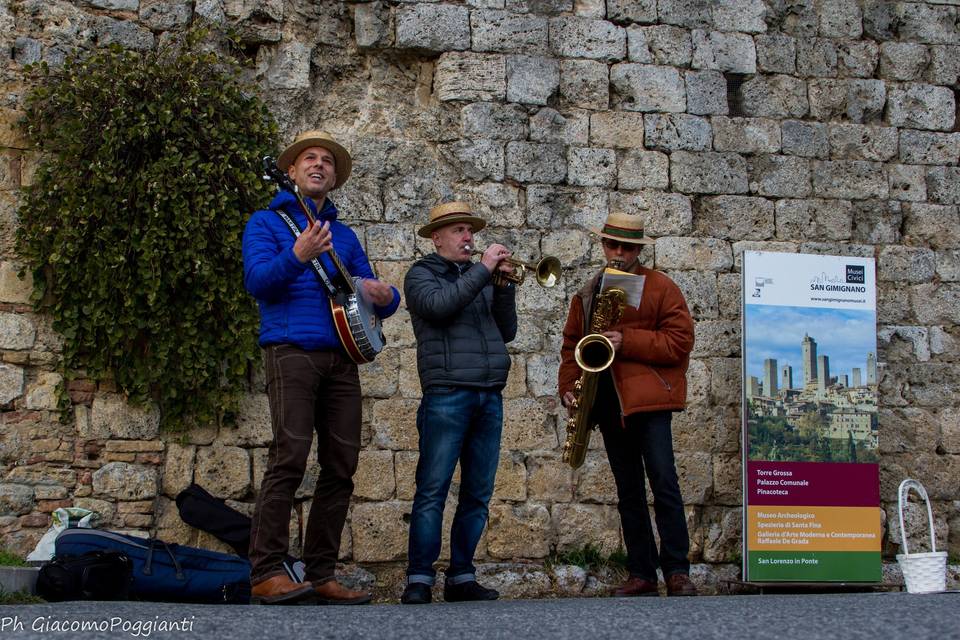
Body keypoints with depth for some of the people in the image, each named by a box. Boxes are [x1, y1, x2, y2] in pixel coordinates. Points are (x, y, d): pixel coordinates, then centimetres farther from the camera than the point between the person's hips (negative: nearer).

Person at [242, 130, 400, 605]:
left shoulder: (343, 235, 25)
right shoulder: (267, 222, 9)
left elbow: (375, 296, 25)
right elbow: (257, 281, -8)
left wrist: (383, 295, 0)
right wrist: (298, 255, -26)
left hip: (342, 358, 6)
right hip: (292, 350, -6)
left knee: (341, 466, 0)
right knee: (290, 456, -17)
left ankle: (320, 574, 5)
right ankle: (266, 573, -14)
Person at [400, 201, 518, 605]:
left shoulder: (481, 277, 21)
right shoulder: (422, 274, 6)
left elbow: (507, 331, 14)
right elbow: (439, 305, -16)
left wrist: (503, 286, 2)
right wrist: (484, 269, -12)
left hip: (489, 398, 6)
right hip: (447, 395, -6)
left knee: (478, 495, 6)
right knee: (432, 492, -8)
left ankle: (461, 578, 12)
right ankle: (419, 580, -5)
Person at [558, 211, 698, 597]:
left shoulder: (661, 288, 1)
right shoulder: (587, 293, 16)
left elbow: (680, 342, -8)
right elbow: (571, 344, 18)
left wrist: (628, 341, -16)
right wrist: (568, 386, 3)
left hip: (648, 398, -5)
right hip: (608, 403, 5)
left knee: (663, 483, -12)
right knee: (628, 491, 7)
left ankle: (677, 572, -7)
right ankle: (642, 574, 11)